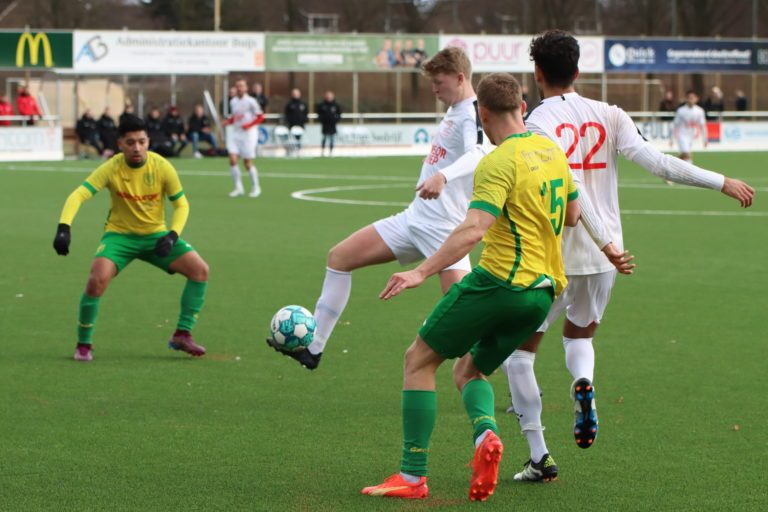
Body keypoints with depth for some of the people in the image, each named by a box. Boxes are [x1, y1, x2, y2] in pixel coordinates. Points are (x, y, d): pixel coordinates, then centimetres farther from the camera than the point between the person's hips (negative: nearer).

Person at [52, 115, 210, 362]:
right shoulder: (111, 168, -17)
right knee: (98, 279, -29)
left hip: (156, 235, 2)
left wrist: (172, 235, -21)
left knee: (200, 269, -15)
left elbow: (181, 204, -4)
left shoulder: (162, 167, -13)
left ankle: (182, 335, -2)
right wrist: (63, 228, -40)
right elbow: (78, 195, -24)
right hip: (120, 235, -2)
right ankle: (83, 344, -7)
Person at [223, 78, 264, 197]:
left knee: (247, 163, -2)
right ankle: (238, 188, 2)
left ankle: (255, 187, 16)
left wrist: (249, 125, -19)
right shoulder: (233, 102, 9)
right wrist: (228, 121, 0)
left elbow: (260, 117, -5)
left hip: (248, 134, -5)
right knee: (232, 159, -9)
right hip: (236, 134, 5)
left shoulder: (250, 101, -8)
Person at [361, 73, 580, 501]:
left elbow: (473, 229, -25)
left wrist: (423, 272, -28)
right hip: (543, 290, 8)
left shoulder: (499, 163, -14)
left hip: (498, 281, -8)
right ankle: (486, 432, -10)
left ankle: (413, 475, 0)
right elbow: (573, 214, 23)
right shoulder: (553, 151, 11)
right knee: (469, 370, 22)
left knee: (420, 360, 4)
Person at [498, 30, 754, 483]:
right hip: (602, 259, 4)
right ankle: (584, 383, -8)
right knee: (580, 334, 28)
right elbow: (656, 161, -9)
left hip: (553, 255, -4)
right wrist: (722, 182, -4)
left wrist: (606, 243, -24)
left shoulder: (537, 125, -10)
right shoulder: (608, 116, 2)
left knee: (520, 348, 11)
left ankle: (539, 456, 4)